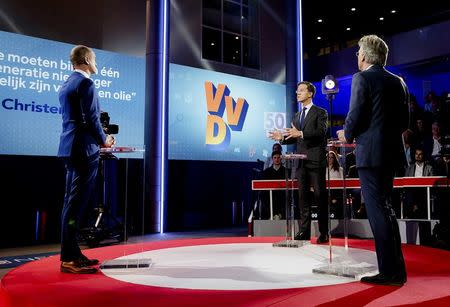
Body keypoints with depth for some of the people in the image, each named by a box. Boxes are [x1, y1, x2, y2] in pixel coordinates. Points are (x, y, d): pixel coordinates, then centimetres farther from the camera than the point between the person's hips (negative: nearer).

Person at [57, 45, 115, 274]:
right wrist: (104, 140, -1)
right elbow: (91, 119, -16)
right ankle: (69, 259, -3)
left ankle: (70, 253, 19)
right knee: (76, 203, -8)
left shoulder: (66, 85, 18)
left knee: (71, 202, 12)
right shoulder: (85, 83, -10)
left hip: (70, 148, 10)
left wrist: (99, 138, 20)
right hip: (84, 149, -10)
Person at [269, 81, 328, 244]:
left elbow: (321, 132, -14)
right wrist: (282, 137, 0)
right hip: (301, 161, 6)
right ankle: (304, 231, 13)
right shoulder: (297, 115, 21)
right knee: (303, 196, 7)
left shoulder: (320, 112, 1)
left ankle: (324, 233, 4)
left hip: (315, 160, -6)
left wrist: (301, 134, -25)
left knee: (320, 196, -3)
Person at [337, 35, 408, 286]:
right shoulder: (398, 82, 13)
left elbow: (356, 116, -14)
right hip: (392, 152, 8)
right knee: (385, 208, 17)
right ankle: (396, 268, 24)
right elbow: (404, 122, 13)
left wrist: (347, 135, 4)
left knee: (378, 211, -3)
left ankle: (390, 272, 2)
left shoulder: (362, 78, -8)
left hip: (370, 152, -8)